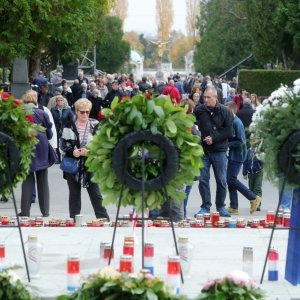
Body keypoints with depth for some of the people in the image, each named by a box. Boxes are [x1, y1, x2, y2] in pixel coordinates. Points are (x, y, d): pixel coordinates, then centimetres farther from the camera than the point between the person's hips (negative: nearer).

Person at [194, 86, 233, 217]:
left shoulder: (225, 112, -1)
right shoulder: (199, 110, 1)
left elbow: (229, 131, -4)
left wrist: (214, 138, -12)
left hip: (219, 151, -1)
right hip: (203, 150, 1)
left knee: (221, 180, 4)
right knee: (203, 179, 0)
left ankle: (221, 206, 16)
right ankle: (205, 206, 9)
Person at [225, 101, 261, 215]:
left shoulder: (237, 123, -17)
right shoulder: (231, 122, 10)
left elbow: (241, 141, -20)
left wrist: (227, 144, -16)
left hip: (237, 155, -9)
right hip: (232, 155, 9)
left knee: (231, 179, -11)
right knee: (230, 179, 8)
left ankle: (254, 198, -2)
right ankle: (234, 207, 13)